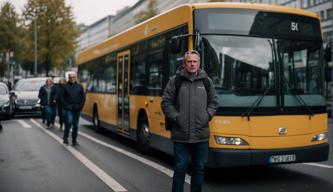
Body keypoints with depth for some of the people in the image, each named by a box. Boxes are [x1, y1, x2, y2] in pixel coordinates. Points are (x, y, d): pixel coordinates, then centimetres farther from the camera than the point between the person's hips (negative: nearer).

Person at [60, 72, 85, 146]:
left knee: (75, 125, 6)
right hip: (68, 109, -3)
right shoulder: (65, 86, 1)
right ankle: (65, 138, -3)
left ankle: (74, 140, 15)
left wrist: (80, 106, 0)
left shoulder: (79, 86, 9)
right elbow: (61, 97, 2)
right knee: (69, 122, -18)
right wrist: (65, 106, -7)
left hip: (77, 109, 3)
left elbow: (83, 97, 11)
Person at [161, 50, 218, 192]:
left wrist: (207, 115, -1)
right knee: (180, 168, 3)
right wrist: (175, 117, -8)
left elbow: (213, 102, 14)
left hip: (201, 135, 3)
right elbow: (166, 102, 1)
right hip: (180, 135, -3)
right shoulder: (175, 80, -1)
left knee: (199, 168, 12)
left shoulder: (206, 81, 8)